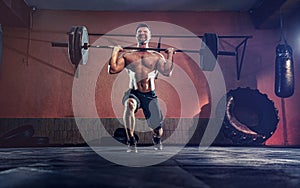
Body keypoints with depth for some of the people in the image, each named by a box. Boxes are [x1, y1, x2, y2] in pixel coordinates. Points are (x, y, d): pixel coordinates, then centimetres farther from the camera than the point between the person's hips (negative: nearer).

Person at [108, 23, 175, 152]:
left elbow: (167, 72, -4)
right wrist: (115, 53, -2)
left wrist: (170, 55, -3)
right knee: (129, 105, -37)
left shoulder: (157, 56, 12)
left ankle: (157, 139, 38)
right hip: (133, 93, -1)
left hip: (150, 95, 1)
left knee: (158, 128, -3)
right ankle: (131, 142, -20)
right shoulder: (127, 54, 11)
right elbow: (112, 70, 0)